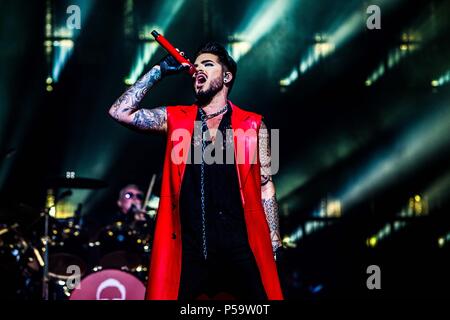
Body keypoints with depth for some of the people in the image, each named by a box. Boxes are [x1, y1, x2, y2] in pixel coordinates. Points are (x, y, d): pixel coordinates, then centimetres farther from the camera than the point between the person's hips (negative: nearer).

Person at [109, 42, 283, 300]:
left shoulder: (253, 126, 8)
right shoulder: (175, 119, 12)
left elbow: (265, 185, 10)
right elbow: (120, 112, 2)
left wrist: (274, 244, 5)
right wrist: (159, 71, 3)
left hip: (241, 245, -1)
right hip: (190, 247, 1)